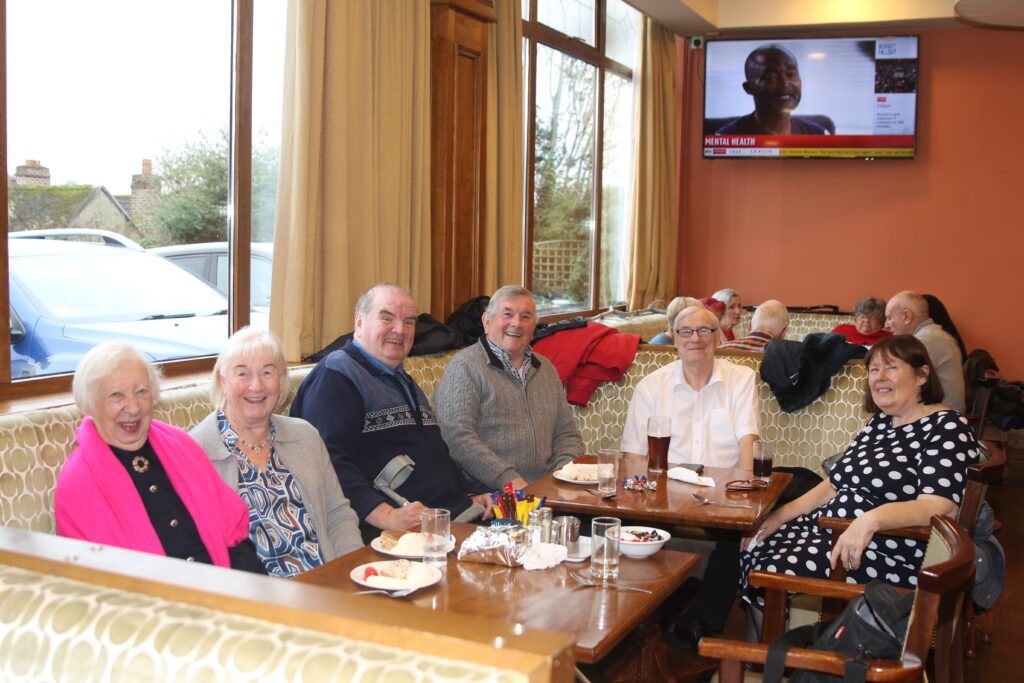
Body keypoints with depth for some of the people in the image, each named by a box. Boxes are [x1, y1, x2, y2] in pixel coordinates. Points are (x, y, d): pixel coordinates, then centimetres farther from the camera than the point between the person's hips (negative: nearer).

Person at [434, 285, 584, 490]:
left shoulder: (546, 368, 21)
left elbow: (566, 433, 22)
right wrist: (509, 480, -20)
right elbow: (457, 437, -13)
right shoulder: (464, 366, -2)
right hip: (487, 493, -6)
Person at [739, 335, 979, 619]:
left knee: (771, 571, -23)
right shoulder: (879, 424, 18)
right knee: (754, 546, -8)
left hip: (888, 557, -9)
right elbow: (835, 484, 20)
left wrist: (871, 519, -38)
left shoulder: (946, 427, -8)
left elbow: (940, 508, -22)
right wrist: (783, 514, 6)